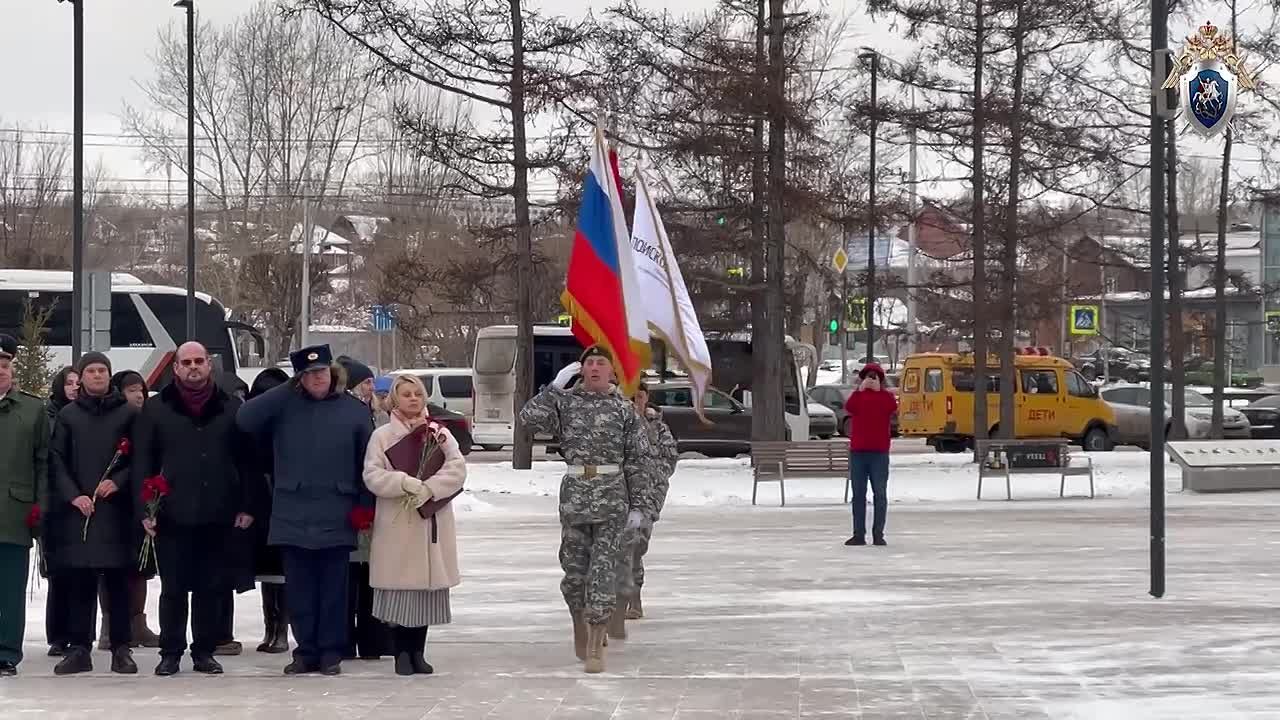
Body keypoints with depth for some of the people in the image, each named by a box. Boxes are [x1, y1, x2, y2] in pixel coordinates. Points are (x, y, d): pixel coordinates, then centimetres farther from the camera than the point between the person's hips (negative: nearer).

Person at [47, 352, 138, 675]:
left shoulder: (128, 414, 7)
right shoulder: (68, 415, 11)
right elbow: (56, 460, 6)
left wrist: (118, 482, -11)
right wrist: (73, 496, -7)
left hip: (117, 510, -1)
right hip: (77, 511, 1)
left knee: (118, 581, -1)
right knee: (78, 581, 0)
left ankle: (121, 648, 4)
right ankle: (79, 648, 5)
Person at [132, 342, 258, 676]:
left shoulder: (231, 408, 8)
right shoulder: (156, 409, 6)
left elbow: (246, 461, 8)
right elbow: (142, 462, 3)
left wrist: (246, 506, 1)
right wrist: (144, 508, -5)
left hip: (219, 517, 1)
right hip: (173, 516, -1)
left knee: (212, 589, 6)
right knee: (173, 588, 3)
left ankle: (204, 652, 15)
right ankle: (170, 652, 12)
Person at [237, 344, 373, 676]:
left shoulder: (354, 410, 3)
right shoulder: (286, 406, 6)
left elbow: (369, 462, 5)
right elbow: (245, 419, -9)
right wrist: (287, 388, -7)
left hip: (335, 517, -1)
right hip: (293, 515, 1)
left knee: (333, 587, 4)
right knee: (299, 587, 6)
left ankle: (331, 652, 11)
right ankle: (306, 650, 14)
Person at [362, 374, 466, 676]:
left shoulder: (440, 433, 9)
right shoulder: (382, 435, 3)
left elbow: (457, 469, -2)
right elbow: (372, 476, -5)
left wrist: (430, 488, -16)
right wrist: (405, 483, -20)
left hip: (432, 523, 2)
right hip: (396, 525, -2)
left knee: (427, 587, 4)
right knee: (399, 588, -4)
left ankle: (418, 651, 14)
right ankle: (402, 652, 5)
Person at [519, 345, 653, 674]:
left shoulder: (624, 409, 4)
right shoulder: (565, 402, 6)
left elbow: (636, 460, 5)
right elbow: (529, 417, -10)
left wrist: (639, 505, 1)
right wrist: (556, 386, -12)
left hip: (612, 496, -1)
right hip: (574, 492, 1)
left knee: (604, 567, -6)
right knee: (574, 566, 8)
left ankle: (595, 647, -2)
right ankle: (580, 625, 32)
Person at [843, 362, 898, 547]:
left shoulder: (886, 396, 6)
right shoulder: (857, 395, 10)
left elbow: (892, 408, -17)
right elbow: (849, 408, -12)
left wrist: (878, 389, -16)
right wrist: (860, 389, -16)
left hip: (879, 452, -2)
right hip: (857, 451, 2)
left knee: (880, 494, -2)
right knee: (858, 494, 3)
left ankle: (878, 534, 2)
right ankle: (859, 534, 6)